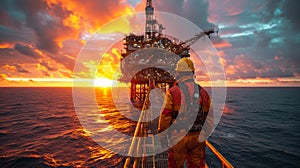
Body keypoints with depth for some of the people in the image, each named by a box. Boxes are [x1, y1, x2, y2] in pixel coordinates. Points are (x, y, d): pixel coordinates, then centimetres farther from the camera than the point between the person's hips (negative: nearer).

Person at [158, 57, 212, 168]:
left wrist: (162, 135, 0)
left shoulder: (172, 92, -12)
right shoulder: (203, 92, 2)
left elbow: (165, 116, -12)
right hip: (198, 137, 4)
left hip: (177, 138, -3)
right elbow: (209, 117, 8)